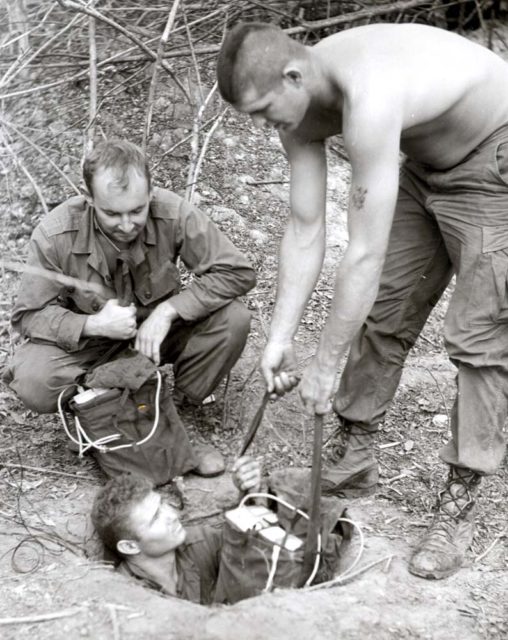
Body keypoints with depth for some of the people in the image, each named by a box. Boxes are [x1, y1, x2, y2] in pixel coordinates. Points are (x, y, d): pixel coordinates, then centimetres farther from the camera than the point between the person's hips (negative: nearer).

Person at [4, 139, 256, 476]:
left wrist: (168, 310, -29)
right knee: (32, 380, -30)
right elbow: (29, 315, -14)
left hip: (159, 331, 1)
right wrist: (93, 325, -31)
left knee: (233, 318, -25)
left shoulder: (173, 214, -23)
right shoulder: (55, 234, -24)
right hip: (88, 342, -1)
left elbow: (237, 272, -20)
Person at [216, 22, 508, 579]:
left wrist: (324, 366, -26)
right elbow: (304, 230, -7)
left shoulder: (369, 99, -39)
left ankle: (457, 507, 1)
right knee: (381, 309, 8)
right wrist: (279, 338, -10)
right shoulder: (297, 102, -12)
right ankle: (356, 459, 22)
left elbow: (365, 255, -35)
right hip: (427, 163, 8)